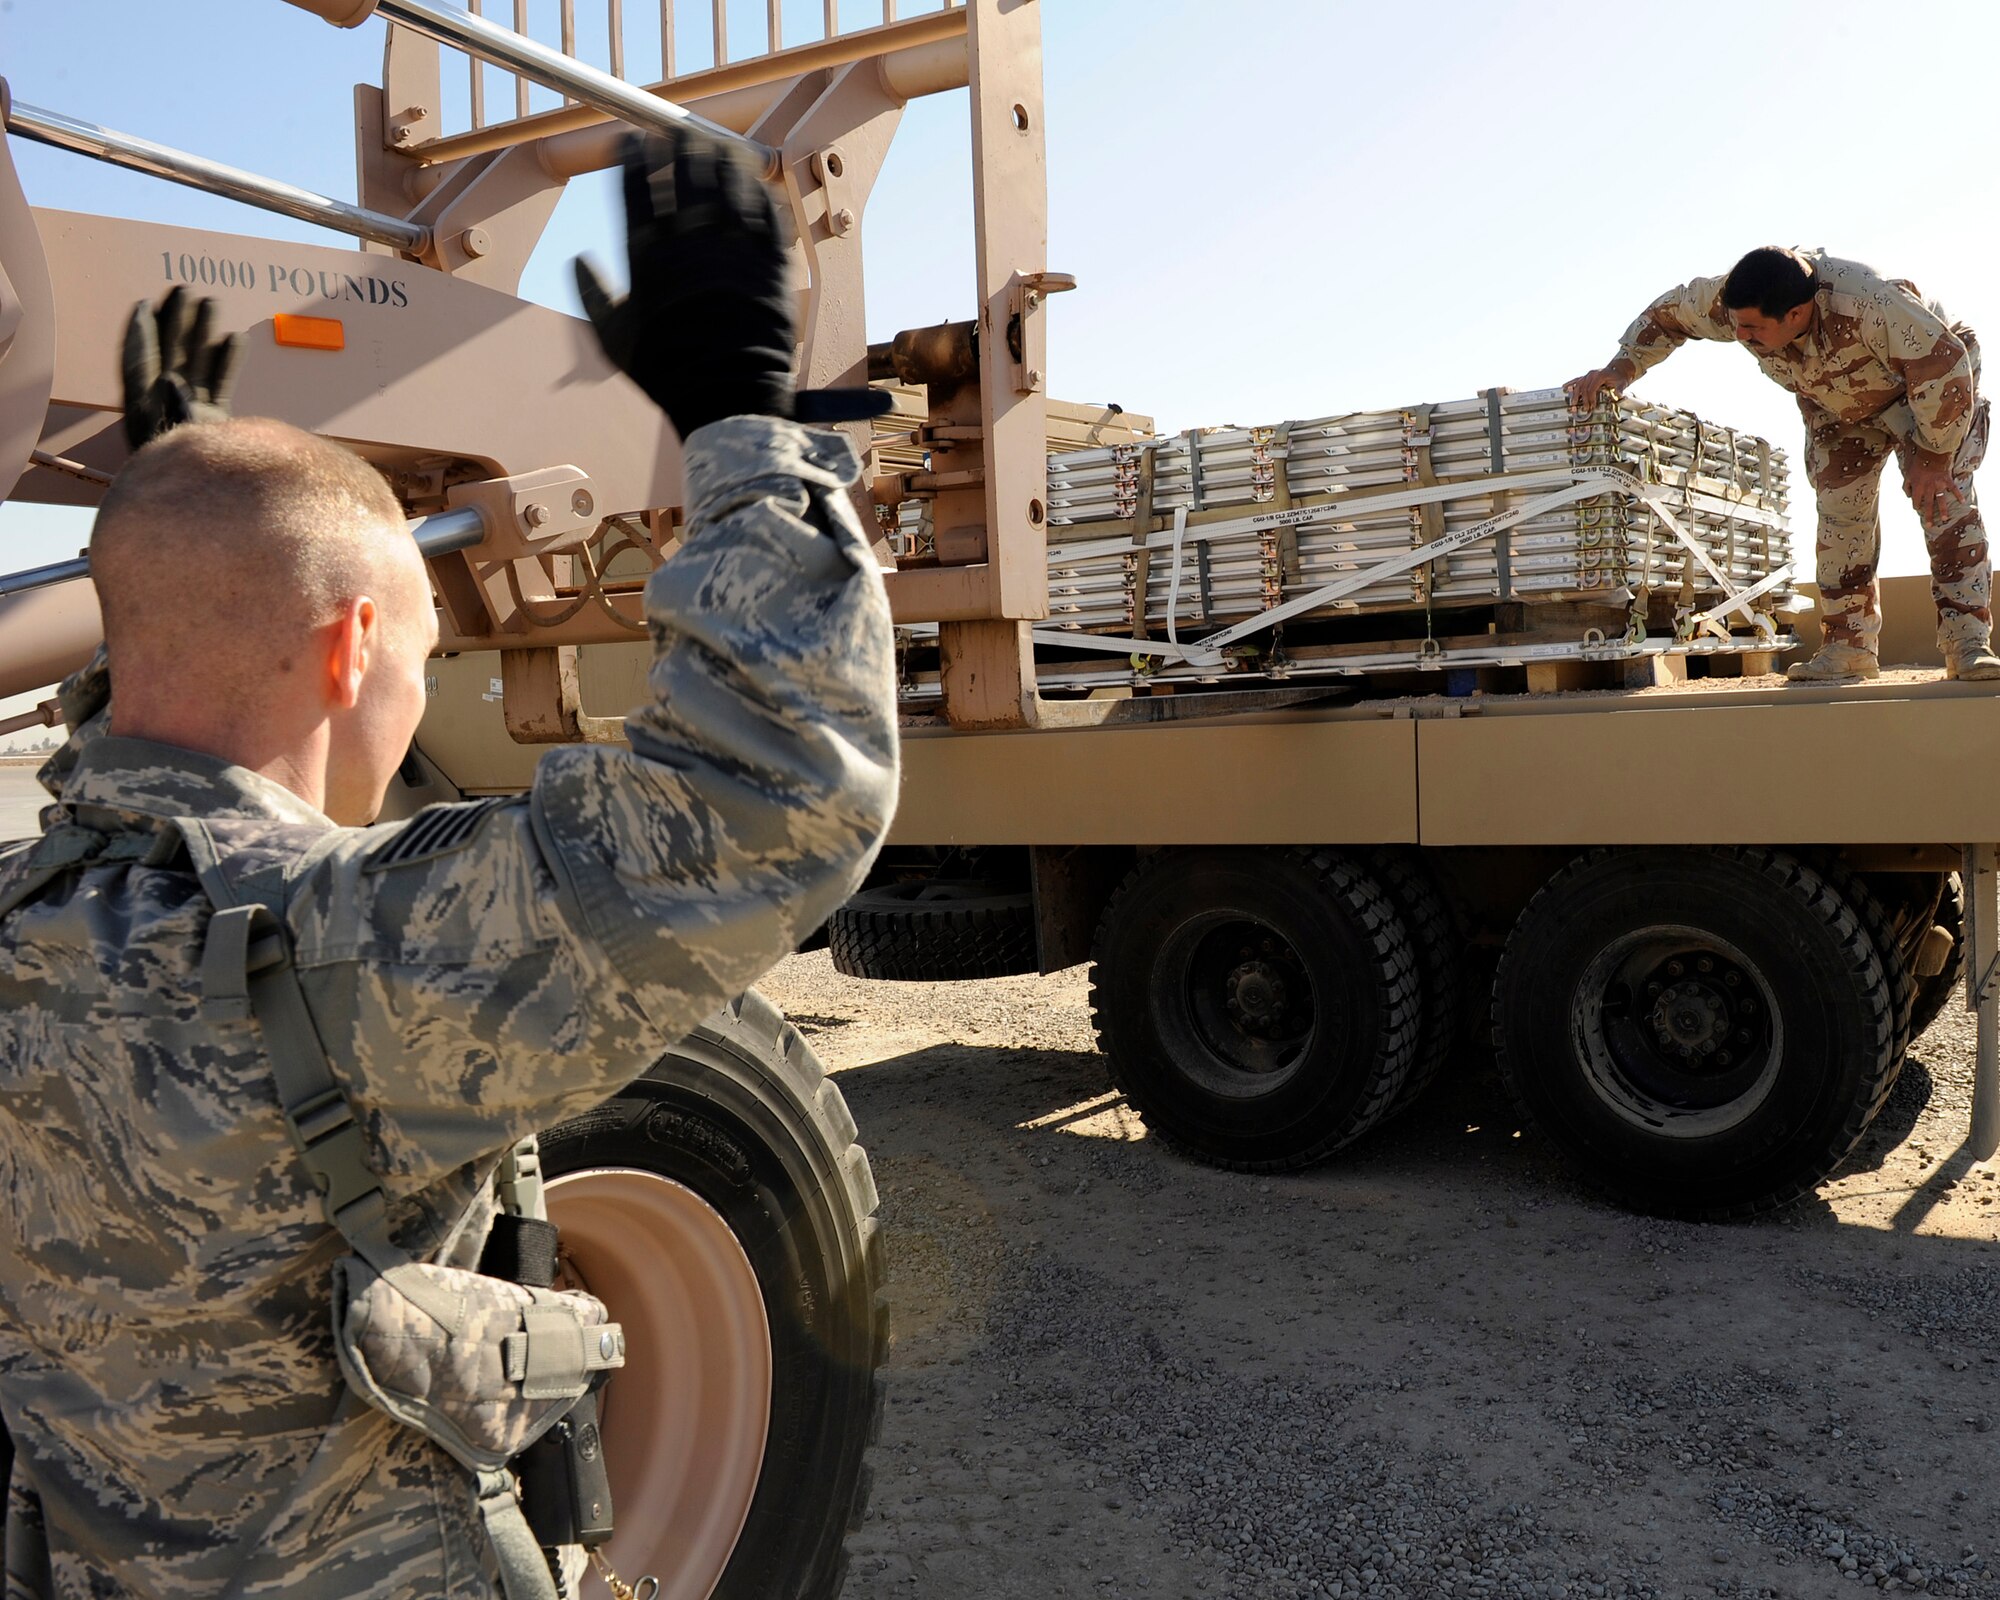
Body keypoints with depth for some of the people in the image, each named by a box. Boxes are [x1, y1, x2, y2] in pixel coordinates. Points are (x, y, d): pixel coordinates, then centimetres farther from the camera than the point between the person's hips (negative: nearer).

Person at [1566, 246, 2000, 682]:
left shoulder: (1870, 303, -46)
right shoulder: (1732, 300, -29)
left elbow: (1945, 366, -39)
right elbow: (1669, 312, -9)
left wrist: (1933, 459, -32)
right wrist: (1620, 368, -18)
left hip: (1927, 390, -5)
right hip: (1838, 409, 5)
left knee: (1944, 498, -20)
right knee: (1840, 514, -3)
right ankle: (1849, 647, 1)